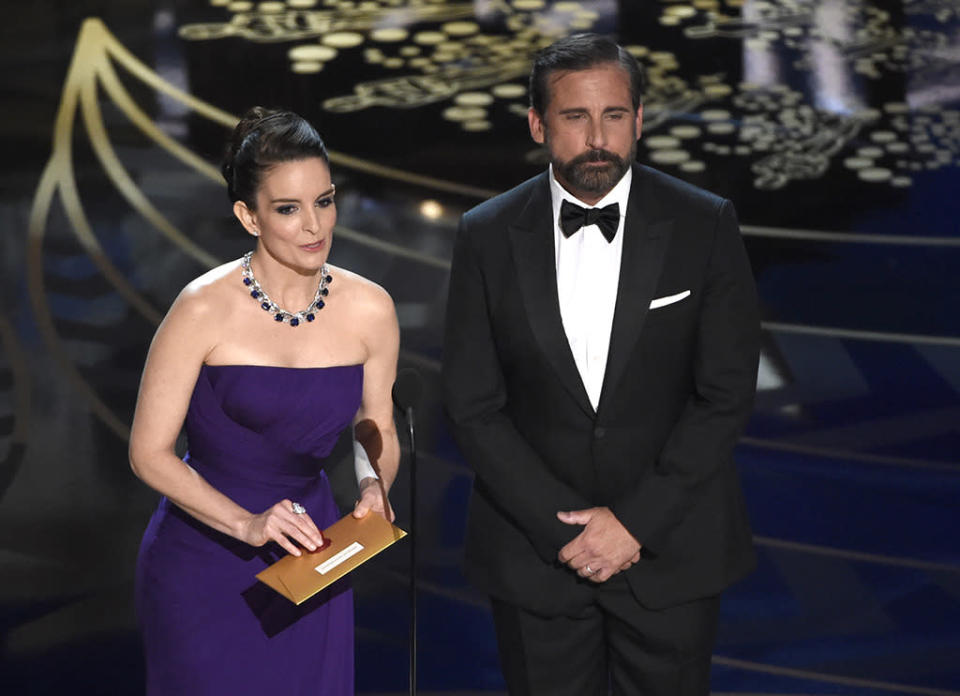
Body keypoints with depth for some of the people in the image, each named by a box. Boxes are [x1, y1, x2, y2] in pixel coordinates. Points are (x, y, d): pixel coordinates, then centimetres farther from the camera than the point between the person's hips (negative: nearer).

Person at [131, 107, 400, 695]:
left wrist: (374, 483, -12)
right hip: (204, 557, -3)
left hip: (308, 554, 3)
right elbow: (150, 452, -13)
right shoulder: (205, 309, -17)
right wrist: (246, 524, -24)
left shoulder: (369, 309, -6)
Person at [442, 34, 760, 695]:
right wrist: (563, 529, -12)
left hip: (671, 541, 0)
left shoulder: (706, 225, -6)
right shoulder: (488, 236, -4)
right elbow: (474, 406, -4)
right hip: (534, 553, 1)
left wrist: (635, 522, -13)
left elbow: (727, 394, -7)